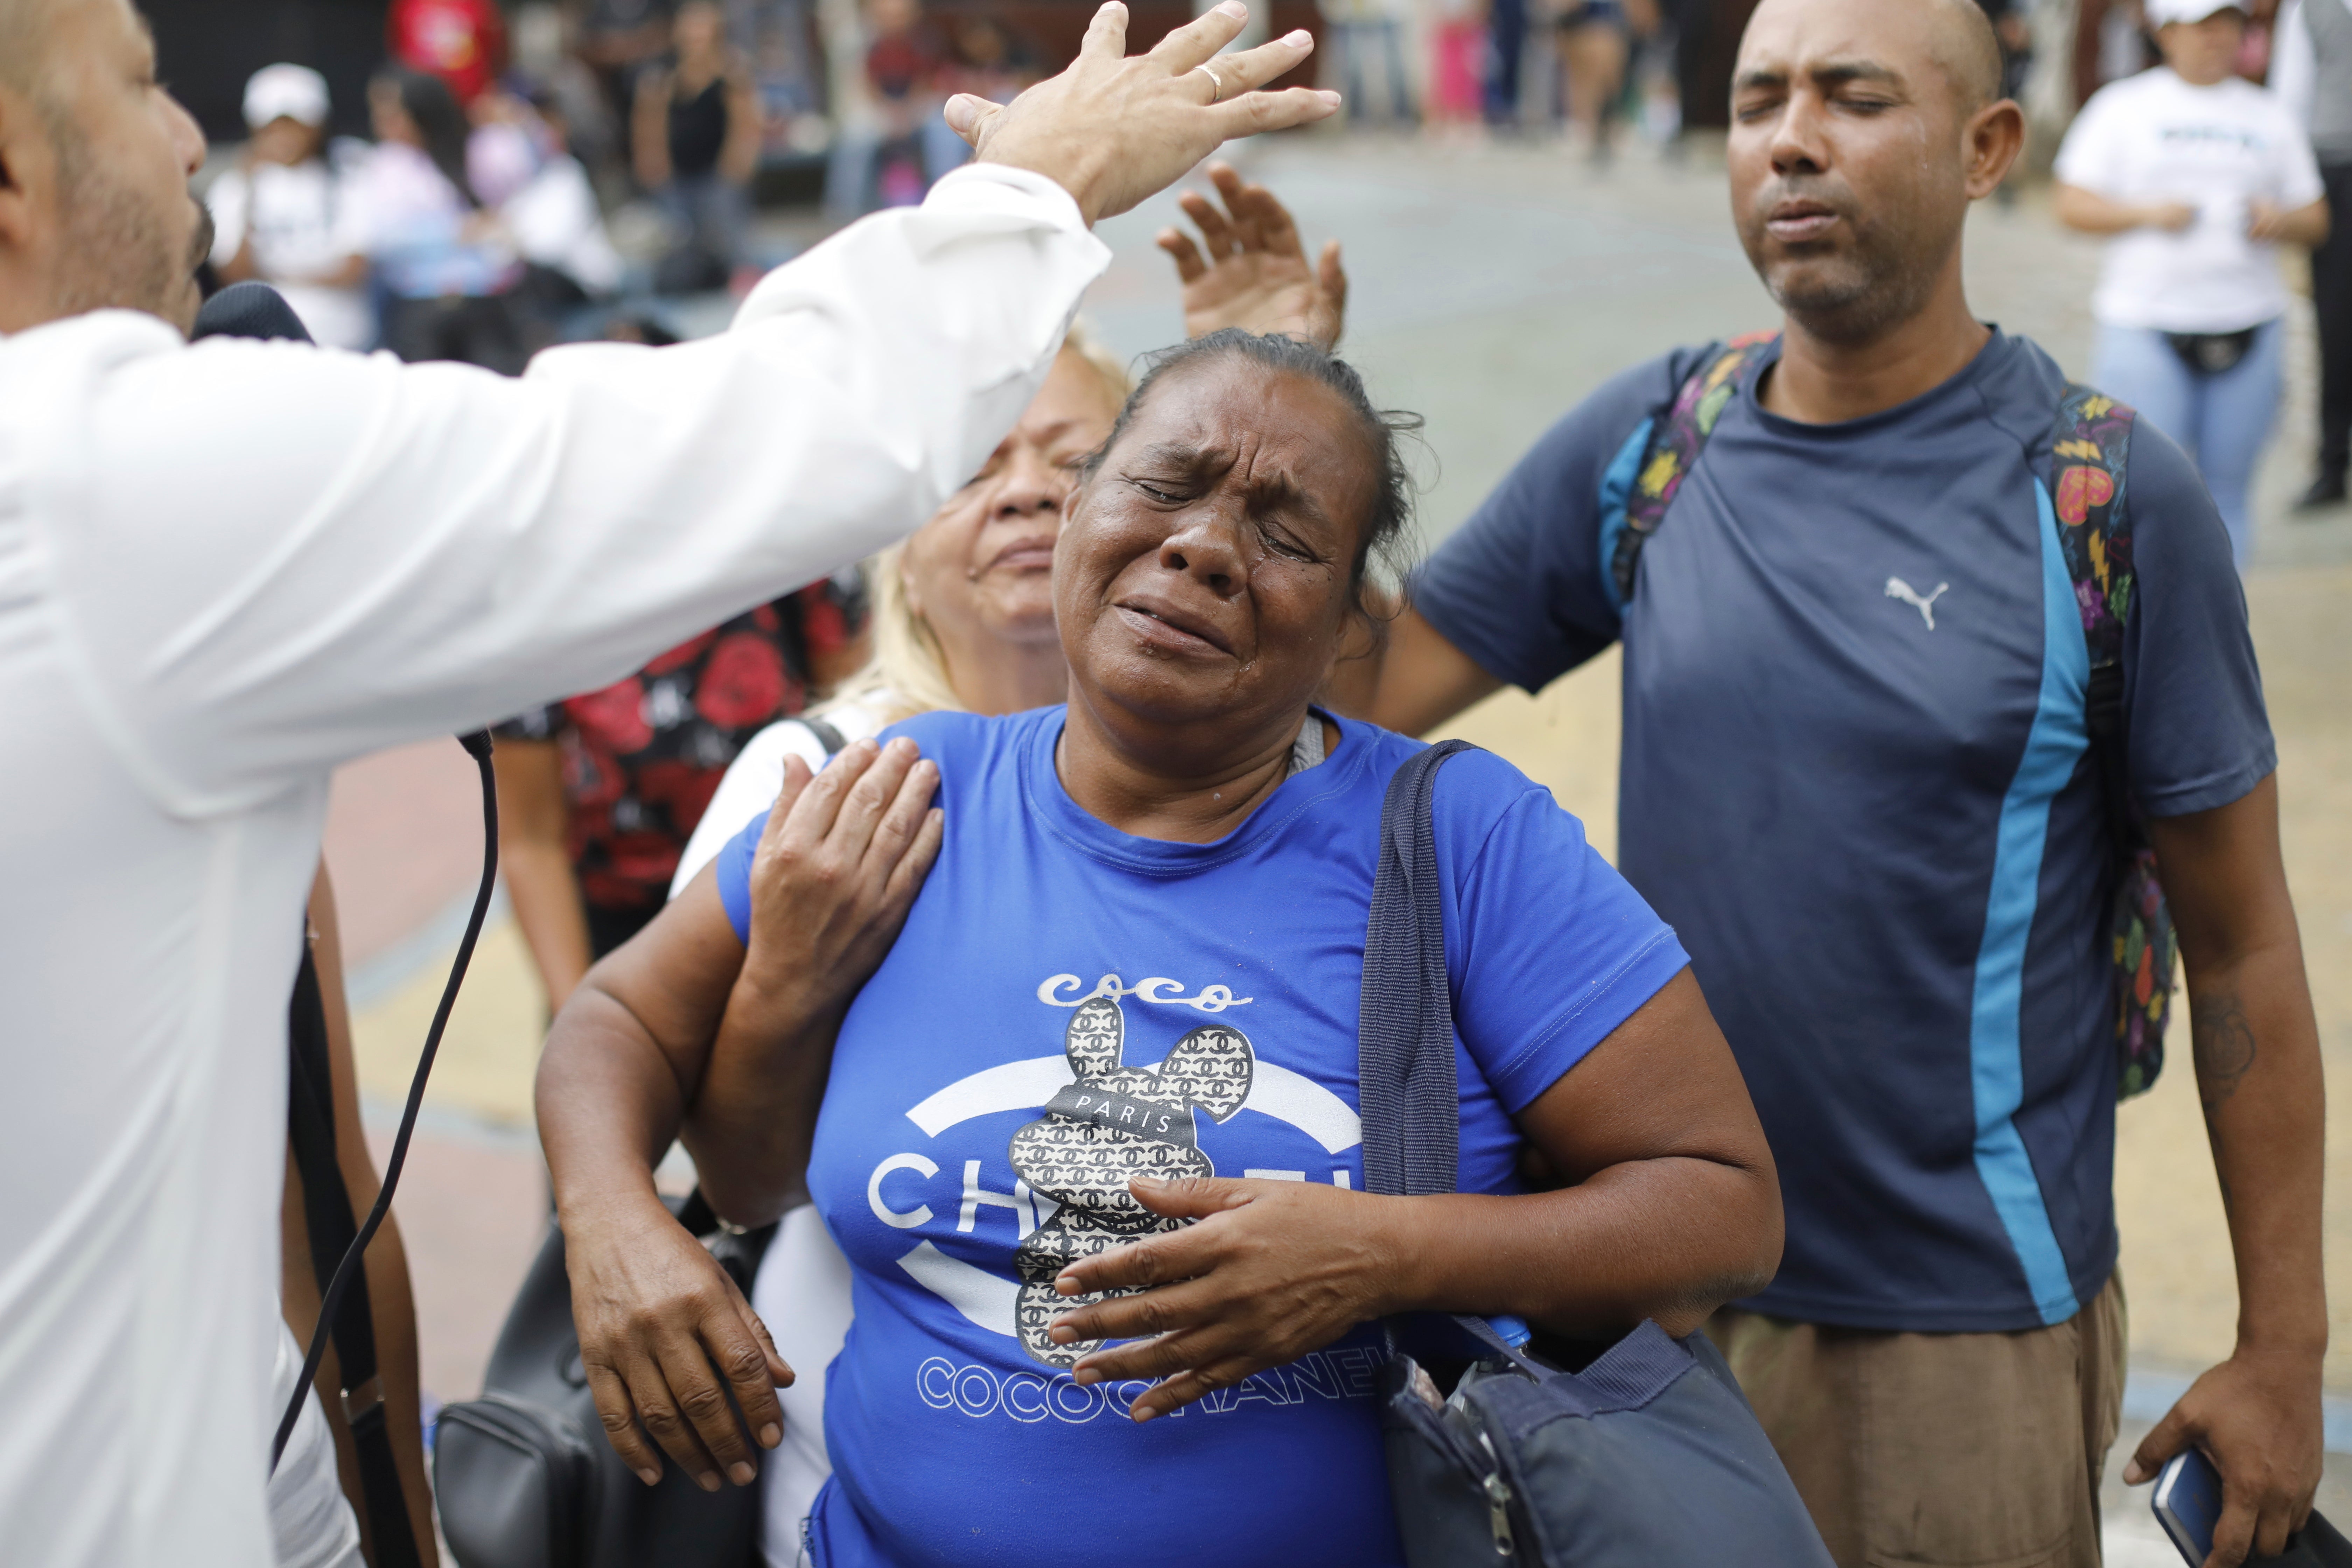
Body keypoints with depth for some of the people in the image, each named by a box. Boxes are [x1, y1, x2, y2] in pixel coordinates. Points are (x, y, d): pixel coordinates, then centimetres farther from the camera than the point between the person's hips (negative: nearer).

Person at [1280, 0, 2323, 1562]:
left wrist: (2285, 1347, -4)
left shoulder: (2108, 498, -10)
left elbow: (2241, 945, -6)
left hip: (1967, 1319, -3)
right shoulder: (1648, 441, 0)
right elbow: (1361, 699, 0)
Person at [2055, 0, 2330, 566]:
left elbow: (2316, 220, 15)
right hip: (2145, 323, -3)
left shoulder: (2269, 116, 14)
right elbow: (2072, 205, 1)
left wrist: (2280, 221, -7)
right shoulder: (2122, 107, 6)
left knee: (2227, 489, 5)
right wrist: (2147, 212, -14)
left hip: (2248, 324, 3)